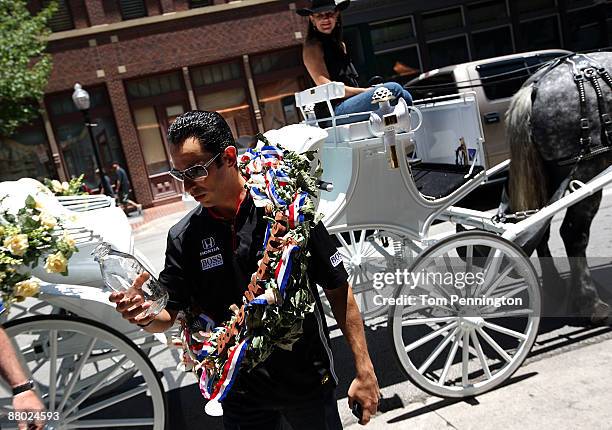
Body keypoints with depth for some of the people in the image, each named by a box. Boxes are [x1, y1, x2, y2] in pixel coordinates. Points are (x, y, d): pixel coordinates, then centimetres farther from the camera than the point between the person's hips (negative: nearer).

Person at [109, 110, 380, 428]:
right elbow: (169, 315, 0)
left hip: (309, 382, -2)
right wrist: (145, 316, -24)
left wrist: (364, 370, -8)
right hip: (241, 395, 3)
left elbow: (338, 290, -9)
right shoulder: (183, 237, -6)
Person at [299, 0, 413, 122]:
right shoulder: (312, 47, -1)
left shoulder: (340, 45, 26)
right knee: (393, 89, -20)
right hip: (334, 110, -9)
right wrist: (366, 91, -12)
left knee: (404, 96, -4)